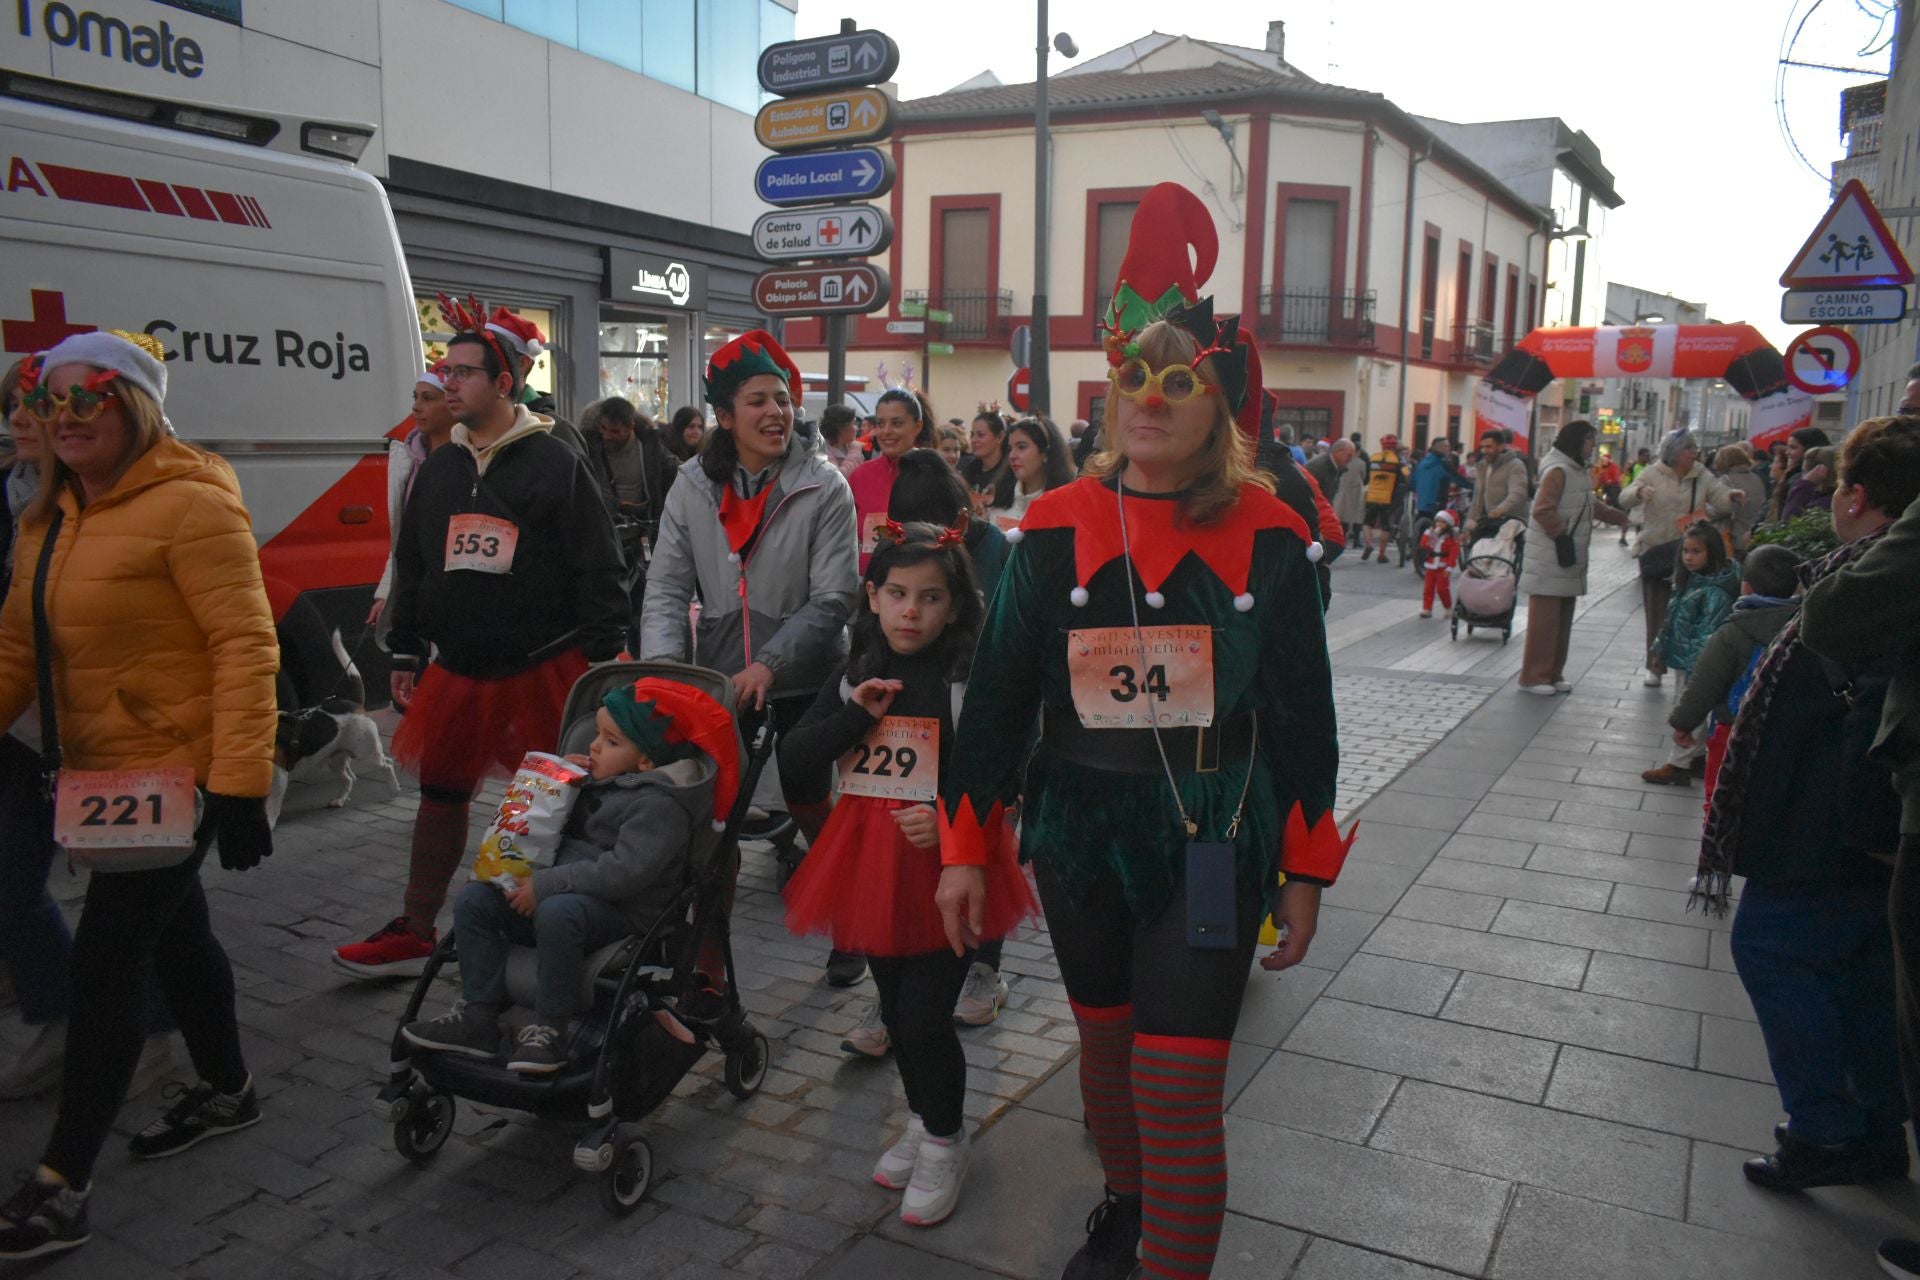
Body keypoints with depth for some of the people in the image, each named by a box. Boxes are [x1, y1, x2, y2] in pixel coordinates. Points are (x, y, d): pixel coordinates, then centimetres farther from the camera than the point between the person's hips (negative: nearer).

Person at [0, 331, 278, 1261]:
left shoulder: (188, 504, -17)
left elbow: (245, 646, -21)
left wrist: (239, 783, -25)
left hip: (179, 774, -9)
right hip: (100, 774, 9)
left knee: (103, 961, -5)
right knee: (172, 937, 21)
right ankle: (226, 1091, 40)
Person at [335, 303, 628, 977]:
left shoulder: (557, 462, -6)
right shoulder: (438, 468, 12)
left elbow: (600, 568, -8)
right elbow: (410, 566, 18)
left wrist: (603, 658, -12)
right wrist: (405, 655, 15)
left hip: (547, 667, -5)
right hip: (456, 668, 6)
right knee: (440, 794, 12)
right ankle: (414, 934, 24)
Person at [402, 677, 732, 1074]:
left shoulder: (659, 805, -17)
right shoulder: (603, 777, 14)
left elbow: (624, 871, -27)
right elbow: (564, 830, 24)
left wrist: (545, 885, -24)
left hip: (622, 908, -9)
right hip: (566, 887, 10)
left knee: (557, 912, -38)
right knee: (475, 899, -3)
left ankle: (548, 1030, -23)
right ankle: (477, 1015, -1)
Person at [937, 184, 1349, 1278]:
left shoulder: (1269, 535, -6)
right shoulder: (1058, 527, -3)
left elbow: (1303, 709, 1)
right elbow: (1000, 690, 0)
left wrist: (1307, 868, 3)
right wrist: (967, 847, 1)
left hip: (1212, 840, -2)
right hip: (1078, 830, 3)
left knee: (1179, 1092, -4)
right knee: (1105, 1043, 21)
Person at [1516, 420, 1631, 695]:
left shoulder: (1578, 471, 18)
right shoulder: (1557, 471, -13)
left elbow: (1590, 506, 33)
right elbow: (1542, 510, -22)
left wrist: (1621, 517, 37)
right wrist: (1561, 534, -19)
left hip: (1570, 560, 10)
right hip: (1549, 561, -10)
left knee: (1563, 620, 11)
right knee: (1544, 620, -7)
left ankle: (1553, 674, 19)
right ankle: (1533, 677, -2)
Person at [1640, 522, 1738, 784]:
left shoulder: (1714, 592, -21)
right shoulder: (1692, 580, 8)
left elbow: (1709, 634, -24)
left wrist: (1695, 667, -26)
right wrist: (1663, 644, 18)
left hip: (1696, 664, -9)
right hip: (1682, 660, 9)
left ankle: (1678, 765, 7)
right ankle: (1698, 757, 31)